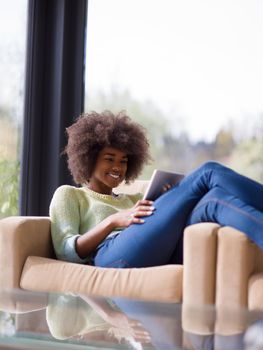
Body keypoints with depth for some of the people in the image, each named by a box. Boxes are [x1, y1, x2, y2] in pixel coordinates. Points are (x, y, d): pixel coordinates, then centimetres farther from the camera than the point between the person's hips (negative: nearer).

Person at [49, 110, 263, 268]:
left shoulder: (132, 200, 39)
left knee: (214, 200, -25)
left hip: (161, 259, 5)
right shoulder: (68, 194, 25)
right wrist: (114, 221, -5)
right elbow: (66, 251, 6)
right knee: (209, 173, -16)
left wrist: (172, 200, 6)